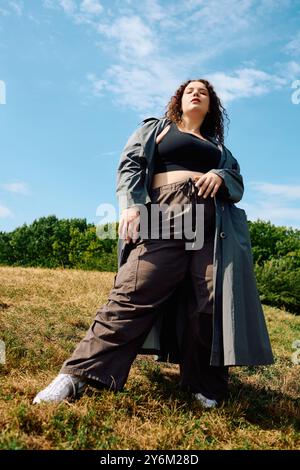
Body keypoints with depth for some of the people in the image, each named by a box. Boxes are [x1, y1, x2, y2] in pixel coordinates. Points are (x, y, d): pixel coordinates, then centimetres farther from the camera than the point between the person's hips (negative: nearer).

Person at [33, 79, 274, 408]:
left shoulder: (217, 147, 33)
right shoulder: (156, 128, 24)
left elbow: (238, 182, 25)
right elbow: (131, 164, 9)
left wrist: (221, 176, -1)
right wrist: (129, 205, -10)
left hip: (213, 224, 4)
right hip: (165, 216, -3)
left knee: (211, 303, -6)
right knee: (135, 294, -16)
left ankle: (205, 387, 9)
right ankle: (78, 374, -14)